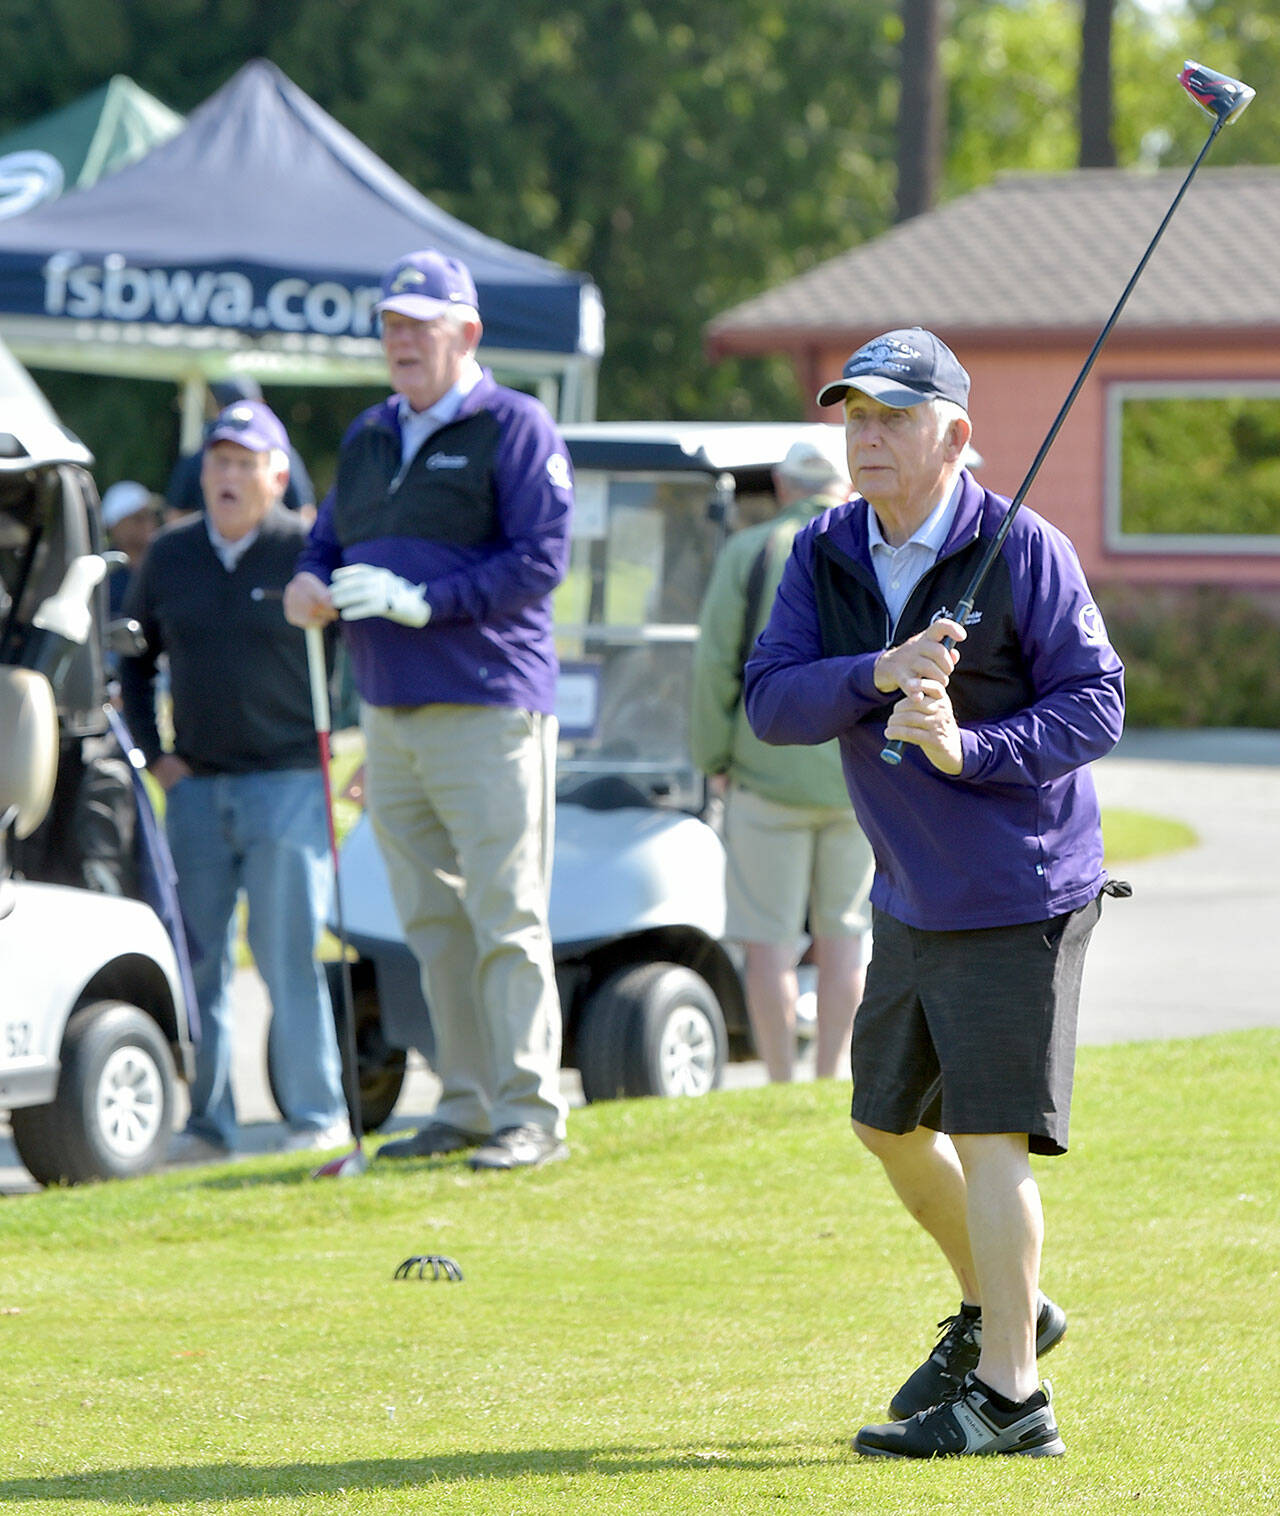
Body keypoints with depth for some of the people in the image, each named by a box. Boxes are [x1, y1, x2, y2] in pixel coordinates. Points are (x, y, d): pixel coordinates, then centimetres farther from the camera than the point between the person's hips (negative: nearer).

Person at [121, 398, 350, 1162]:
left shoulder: (308, 554, -5)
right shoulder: (171, 555, 9)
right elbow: (135, 660, 21)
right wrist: (153, 752, 12)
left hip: (288, 782, -5)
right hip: (197, 785, 5)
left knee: (288, 955, -7)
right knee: (197, 959, 4)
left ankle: (318, 1114, 2)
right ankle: (208, 1122, 9)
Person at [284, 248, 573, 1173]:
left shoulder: (515, 430, -4)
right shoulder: (368, 438, 18)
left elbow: (541, 561, -13)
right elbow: (330, 539, 23)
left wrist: (422, 601, -20)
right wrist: (311, 584, -1)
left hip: (487, 709, -7)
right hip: (389, 714, 7)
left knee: (505, 919, -8)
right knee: (431, 923, 9)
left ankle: (531, 1112, -7)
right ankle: (467, 1105, 15)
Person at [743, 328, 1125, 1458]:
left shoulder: (1024, 550, -14)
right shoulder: (825, 556, 2)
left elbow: (1095, 707, -16)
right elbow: (771, 702, -9)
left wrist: (968, 746, -30)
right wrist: (881, 674, -27)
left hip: (1020, 897, -7)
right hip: (912, 896, 7)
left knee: (985, 1135, -9)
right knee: (889, 1121, 17)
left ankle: (1007, 1394, -3)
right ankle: (996, 1310, 38)